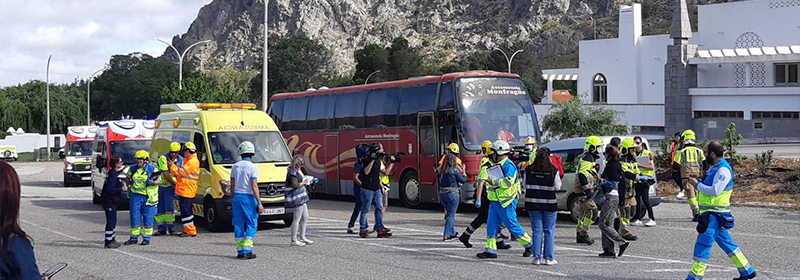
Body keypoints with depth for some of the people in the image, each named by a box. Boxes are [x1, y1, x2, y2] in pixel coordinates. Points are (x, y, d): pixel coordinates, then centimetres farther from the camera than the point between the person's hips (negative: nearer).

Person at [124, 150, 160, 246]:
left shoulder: (152, 169, -4)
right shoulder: (132, 169, 7)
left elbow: (159, 181, 1)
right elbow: (128, 177, 26)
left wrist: (152, 182, -16)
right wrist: (129, 183, 10)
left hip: (148, 197, -3)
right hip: (136, 196, 3)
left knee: (148, 218, 1)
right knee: (134, 217, 4)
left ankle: (146, 238, 10)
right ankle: (134, 238, 14)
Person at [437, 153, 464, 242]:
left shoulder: (441, 171, 5)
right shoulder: (454, 170, -11)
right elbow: (463, 180, -3)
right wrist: (463, 172, 13)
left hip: (442, 194, 6)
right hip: (452, 194, -6)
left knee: (449, 214, 21)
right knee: (450, 215, -2)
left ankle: (453, 233, 29)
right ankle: (446, 236, -9)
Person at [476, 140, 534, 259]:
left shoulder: (509, 165, -13)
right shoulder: (497, 165, 18)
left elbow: (508, 182, -25)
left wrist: (494, 181, -19)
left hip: (506, 202, -9)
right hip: (495, 201, 9)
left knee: (512, 225, -4)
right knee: (491, 225, 3)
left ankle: (529, 245, 10)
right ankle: (490, 250, 4)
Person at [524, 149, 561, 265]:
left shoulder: (528, 170, -4)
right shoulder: (553, 171, -10)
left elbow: (525, 186, 3)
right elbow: (557, 187, -4)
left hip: (533, 204, 2)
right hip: (549, 204, -2)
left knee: (536, 231, 8)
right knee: (549, 231, 6)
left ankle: (537, 257, 6)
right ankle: (548, 258, 6)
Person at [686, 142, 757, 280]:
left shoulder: (723, 169, -17)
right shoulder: (715, 167, 15)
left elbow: (715, 191, -25)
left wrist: (697, 184, -16)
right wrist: (697, 181, 7)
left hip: (715, 214, -10)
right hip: (712, 213, 10)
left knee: (703, 244, -8)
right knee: (726, 242, 15)